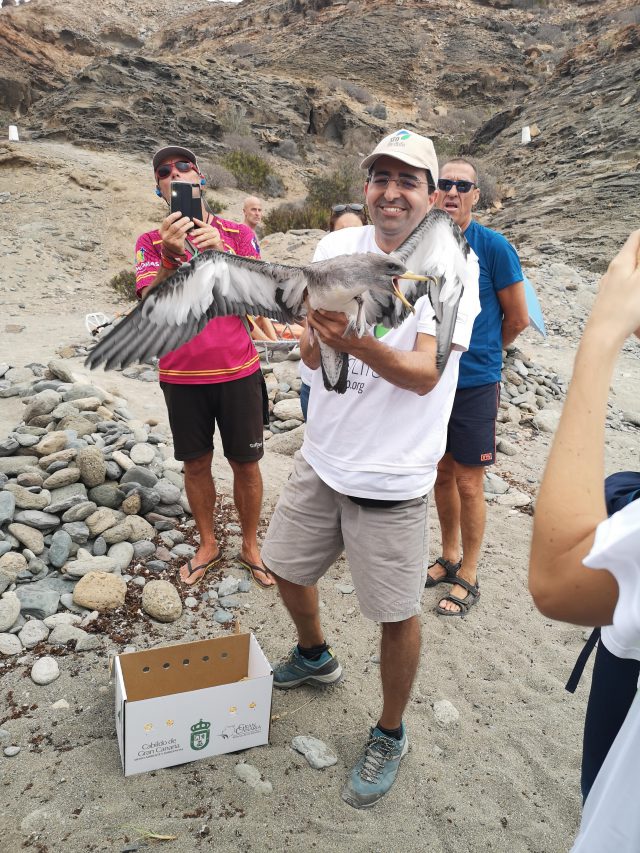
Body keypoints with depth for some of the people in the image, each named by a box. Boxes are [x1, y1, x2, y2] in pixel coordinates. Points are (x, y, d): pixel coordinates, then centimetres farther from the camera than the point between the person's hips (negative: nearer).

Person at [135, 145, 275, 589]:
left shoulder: (237, 233, -1)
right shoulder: (151, 243, 2)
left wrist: (222, 255, -29)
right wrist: (171, 258, -31)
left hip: (237, 371, -1)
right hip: (181, 374, 1)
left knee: (246, 463, 8)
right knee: (196, 464, 13)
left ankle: (250, 546, 28)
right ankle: (208, 544, 33)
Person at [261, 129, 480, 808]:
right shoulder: (337, 246, 2)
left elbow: (424, 374, -20)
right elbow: (311, 349, 1)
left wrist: (357, 343, -38)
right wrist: (314, 339, -23)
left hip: (391, 477, -5)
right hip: (321, 458, 6)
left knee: (396, 615, 7)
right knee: (286, 566, 21)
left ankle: (389, 736, 35)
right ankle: (314, 657, 53)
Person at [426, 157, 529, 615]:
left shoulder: (494, 246, -10)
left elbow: (518, 319, -3)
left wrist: (479, 353, 9)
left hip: (475, 383, -4)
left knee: (468, 483, 3)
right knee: (442, 474, 15)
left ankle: (468, 577, 19)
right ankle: (449, 556, 33)